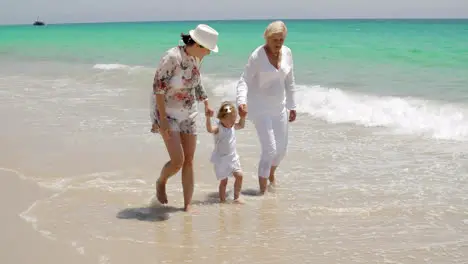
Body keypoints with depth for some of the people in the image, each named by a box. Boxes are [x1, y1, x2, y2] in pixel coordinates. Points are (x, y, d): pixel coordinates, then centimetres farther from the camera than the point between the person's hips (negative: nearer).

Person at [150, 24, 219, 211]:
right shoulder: (172, 57, -22)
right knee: (177, 161, -13)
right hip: (167, 113, -7)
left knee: (189, 161, 3)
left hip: (188, 114, 7)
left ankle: (187, 205, 11)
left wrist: (206, 104, 27)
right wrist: (162, 119, -24)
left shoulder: (195, 59, 2)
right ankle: (161, 182, 19)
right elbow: (158, 88, -21)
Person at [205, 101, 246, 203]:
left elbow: (241, 125, 26)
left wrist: (243, 117, 12)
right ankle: (222, 200, 11)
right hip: (221, 159, -6)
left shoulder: (233, 127, 5)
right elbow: (209, 129, -38)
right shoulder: (218, 128, -17)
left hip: (233, 157, 6)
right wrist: (208, 118, -51)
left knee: (239, 175, -3)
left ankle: (236, 198, 9)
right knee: (223, 180, -2)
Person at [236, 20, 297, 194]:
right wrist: (241, 101, -38)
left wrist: (292, 106, 14)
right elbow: (244, 81, -20)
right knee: (269, 149, -11)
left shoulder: (287, 53, -1)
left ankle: (271, 174, 44)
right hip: (260, 108, -6)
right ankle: (262, 189, 4)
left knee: (282, 148, 14)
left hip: (279, 107, 6)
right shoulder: (257, 56, -18)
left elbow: (289, 82, 10)